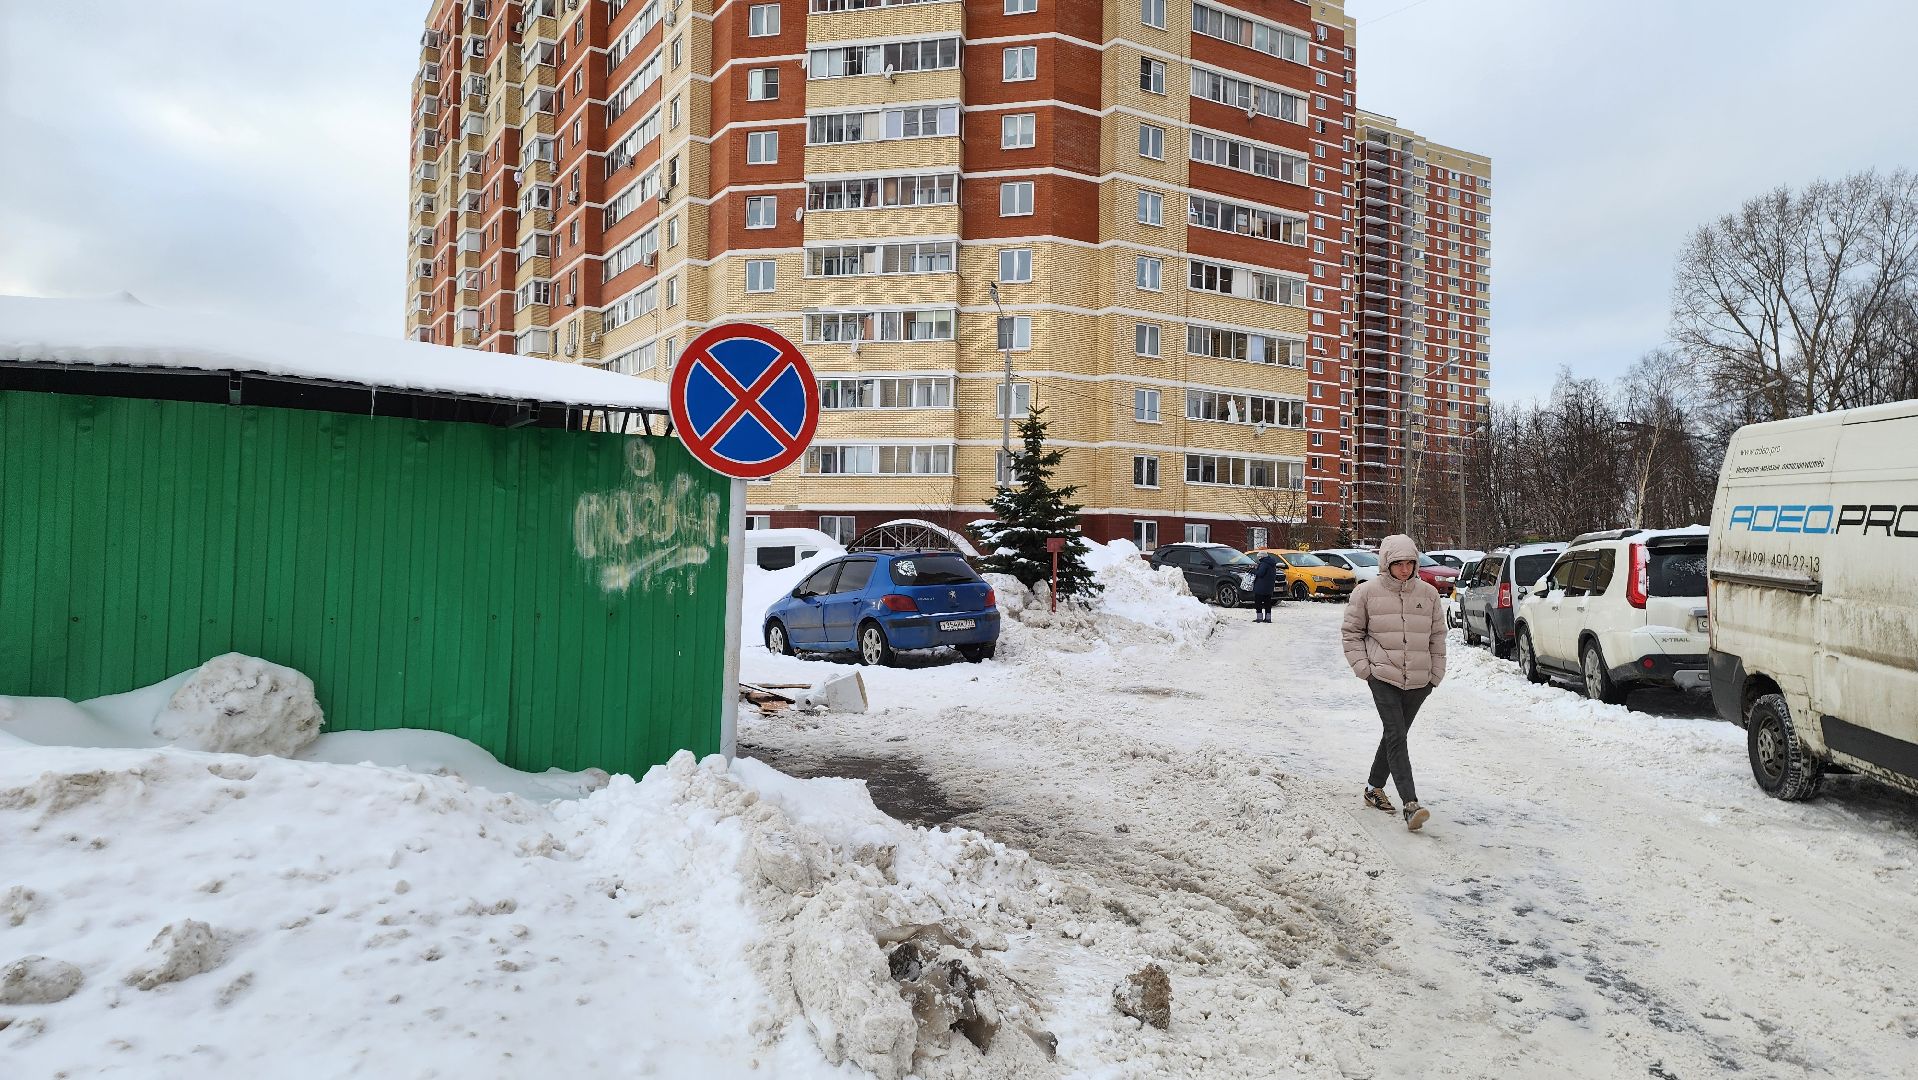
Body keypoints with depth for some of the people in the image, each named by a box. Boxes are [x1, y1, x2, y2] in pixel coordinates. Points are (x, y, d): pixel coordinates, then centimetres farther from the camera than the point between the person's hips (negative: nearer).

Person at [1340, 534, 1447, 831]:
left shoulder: (1428, 593, 6)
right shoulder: (1367, 592, -3)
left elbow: (1437, 635, 14)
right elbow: (1351, 631, 6)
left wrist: (1436, 673, 11)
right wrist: (1362, 666, -3)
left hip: (1418, 679, 4)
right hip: (1383, 676, -4)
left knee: (1395, 735, 14)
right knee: (1396, 736, -13)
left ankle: (1374, 787, 31)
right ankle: (1411, 804, -18)